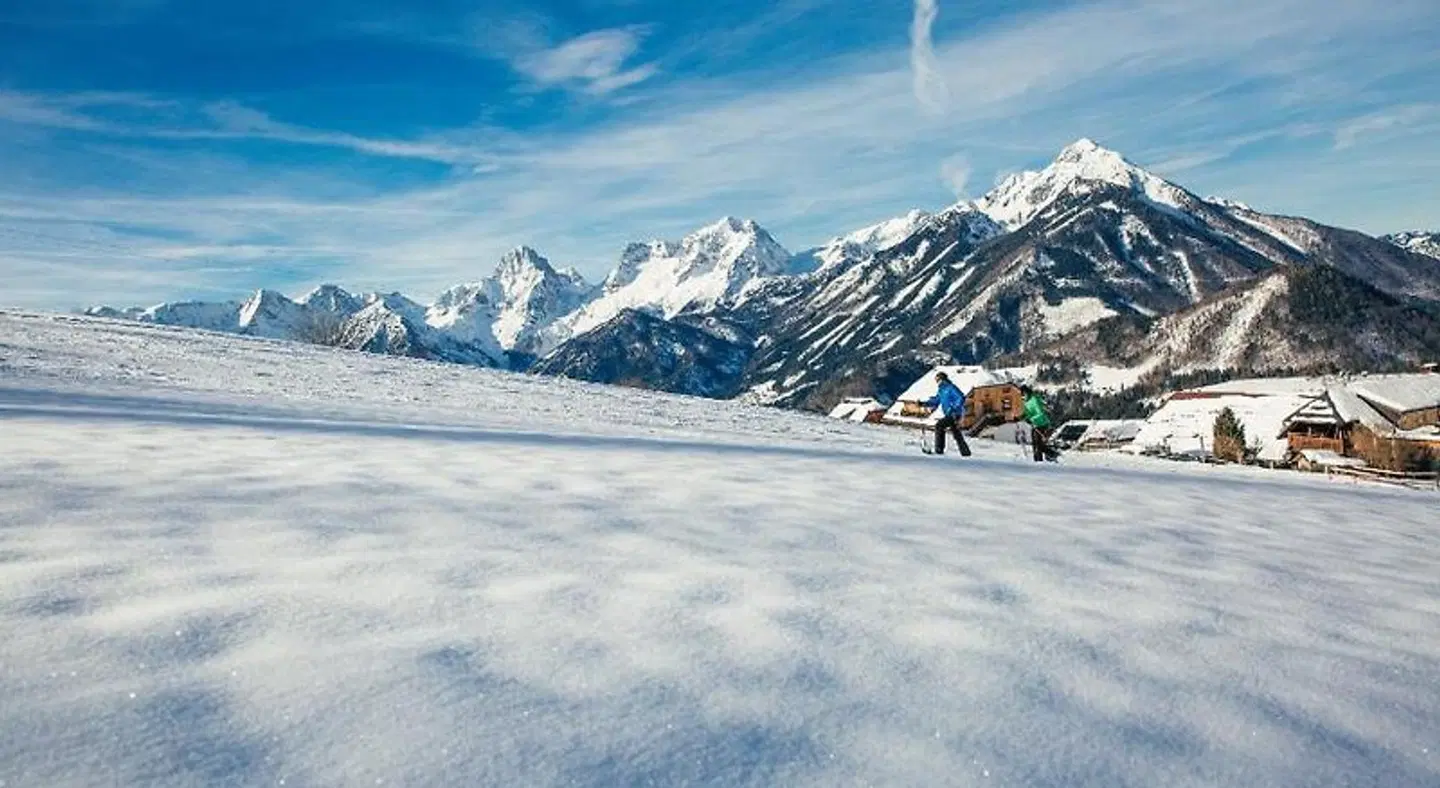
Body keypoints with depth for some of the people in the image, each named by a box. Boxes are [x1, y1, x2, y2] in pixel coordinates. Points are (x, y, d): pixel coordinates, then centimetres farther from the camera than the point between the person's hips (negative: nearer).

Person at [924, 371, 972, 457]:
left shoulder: (951, 388, -12)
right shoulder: (941, 390, 14)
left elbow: (961, 398, -19)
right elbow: (935, 402, 15)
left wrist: (954, 409, -26)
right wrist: (924, 403, 1)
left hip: (955, 414, -10)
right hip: (949, 415, 10)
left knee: (939, 425, -17)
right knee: (956, 433, 15)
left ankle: (939, 449, -16)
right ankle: (965, 452, 24)